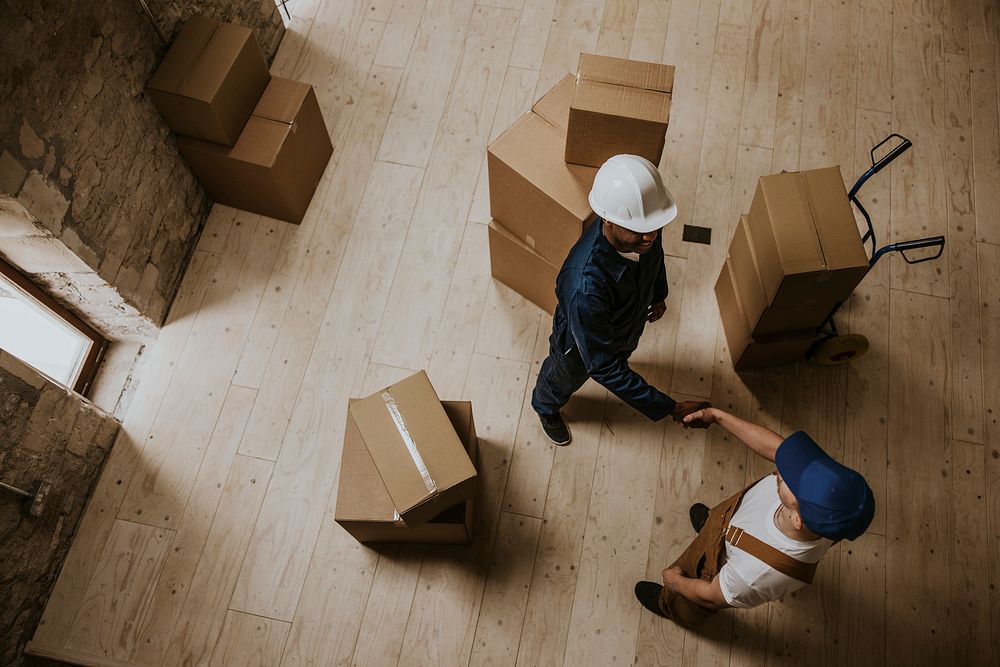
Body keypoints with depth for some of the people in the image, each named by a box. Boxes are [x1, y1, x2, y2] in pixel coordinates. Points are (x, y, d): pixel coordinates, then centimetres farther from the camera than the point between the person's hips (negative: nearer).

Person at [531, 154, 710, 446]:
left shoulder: (642, 226, -31)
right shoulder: (584, 286, -52)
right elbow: (603, 367, -43)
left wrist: (659, 294, 15)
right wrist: (669, 408, -41)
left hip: (628, 326, 5)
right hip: (580, 345, -5)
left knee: (621, 354, 39)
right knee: (564, 380, 30)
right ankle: (546, 408, 65)